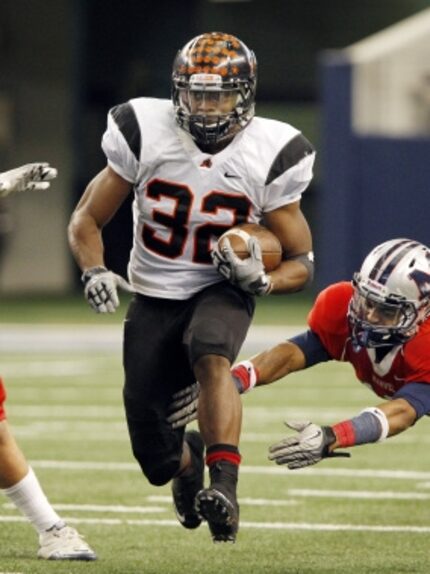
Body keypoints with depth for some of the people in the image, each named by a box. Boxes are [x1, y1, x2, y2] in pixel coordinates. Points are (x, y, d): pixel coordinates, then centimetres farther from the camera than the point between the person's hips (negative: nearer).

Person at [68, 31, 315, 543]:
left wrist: (261, 281, -26)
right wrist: (94, 271, -21)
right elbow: (85, 220, -1)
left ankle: (224, 488, -46)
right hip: (153, 296, 2)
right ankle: (187, 459, 38)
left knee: (211, 357, -38)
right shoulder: (145, 133, -12)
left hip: (222, 292, -1)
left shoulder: (270, 156, -12)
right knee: (155, 458, -1)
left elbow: (300, 264, -4)